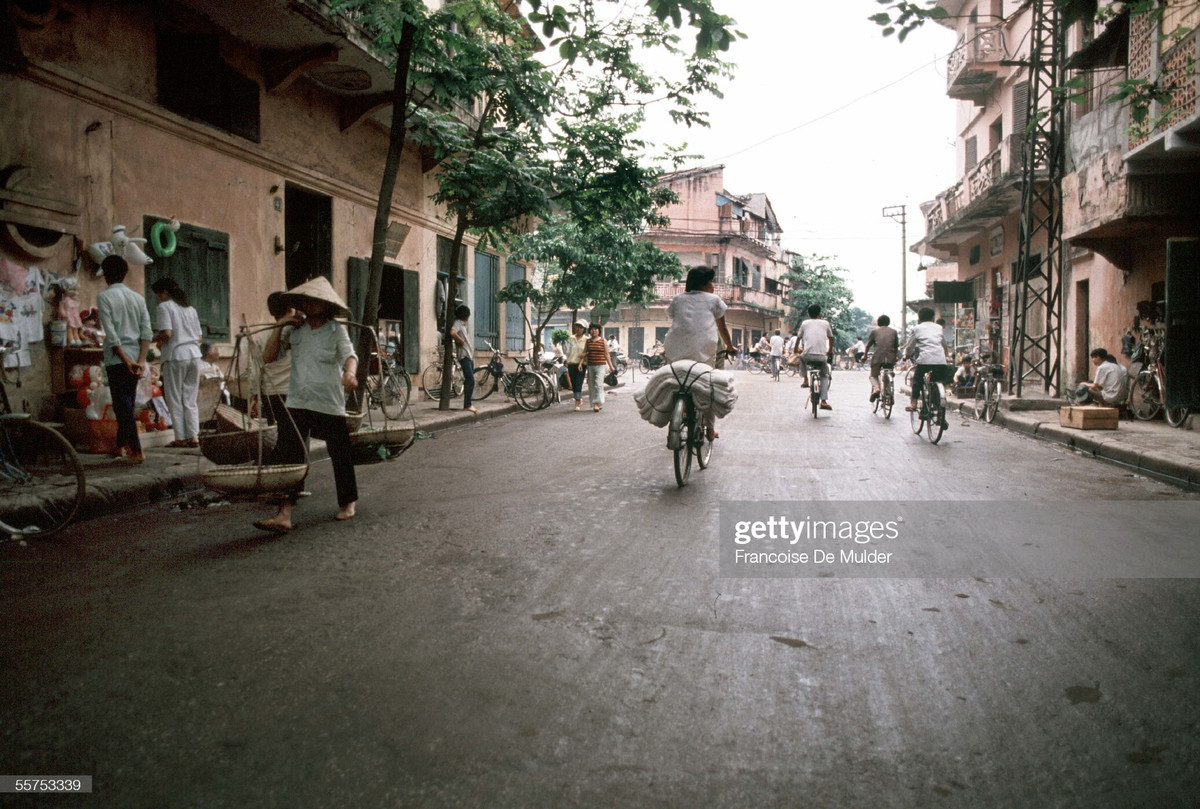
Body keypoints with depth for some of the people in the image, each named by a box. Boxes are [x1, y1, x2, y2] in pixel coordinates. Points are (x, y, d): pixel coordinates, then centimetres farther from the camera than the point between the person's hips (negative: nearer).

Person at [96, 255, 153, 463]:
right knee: (127, 404, 16)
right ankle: (121, 445, 27)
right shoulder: (137, 298, 10)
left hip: (116, 358, -5)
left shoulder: (104, 297, -5)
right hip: (136, 357, 5)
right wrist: (141, 360, -5)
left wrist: (126, 360, -13)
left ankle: (137, 451, -10)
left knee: (123, 405, -4)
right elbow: (147, 332, 1)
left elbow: (111, 333, -14)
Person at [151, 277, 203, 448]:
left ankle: (181, 438, 3)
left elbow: (166, 333, -14)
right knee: (190, 399, 10)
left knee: (175, 400, 3)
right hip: (194, 355, 6)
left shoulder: (164, 307, -3)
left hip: (175, 357, -6)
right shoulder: (190, 309, 18)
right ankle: (193, 436, 5)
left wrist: (154, 339, 3)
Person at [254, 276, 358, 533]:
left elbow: (350, 354, -17)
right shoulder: (295, 329, 8)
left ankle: (348, 502, 32)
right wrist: (278, 327, -3)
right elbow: (269, 357, 6)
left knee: (340, 454, 10)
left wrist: (350, 372, -39)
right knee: (287, 454, -10)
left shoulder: (336, 330, -1)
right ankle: (284, 514, -13)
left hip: (330, 404, -2)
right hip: (297, 403, 3)